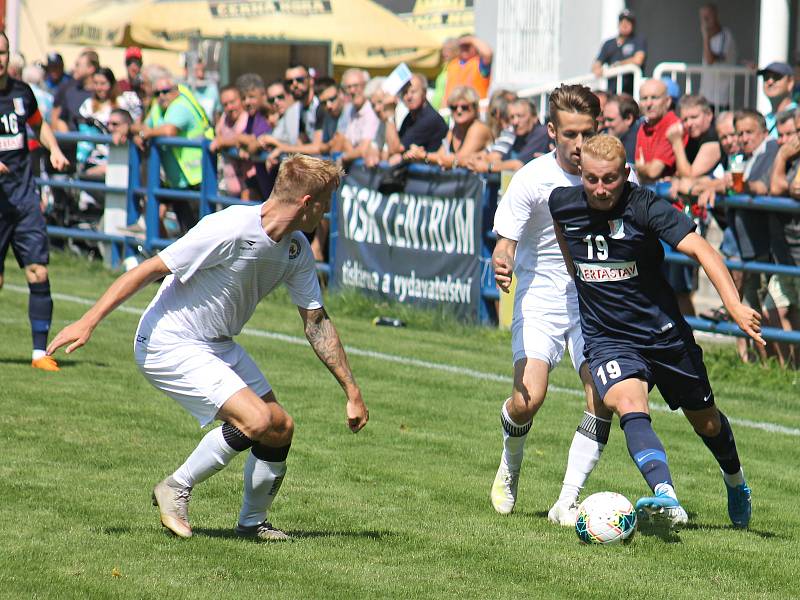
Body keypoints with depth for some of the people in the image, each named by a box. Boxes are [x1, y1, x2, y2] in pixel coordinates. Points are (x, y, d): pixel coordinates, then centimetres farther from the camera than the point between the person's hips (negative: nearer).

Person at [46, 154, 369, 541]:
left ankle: (252, 523, 24)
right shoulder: (231, 230, -25)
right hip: (170, 345, -9)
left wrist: (352, 391, 11)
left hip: (219, 346, 9)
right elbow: (149, 270, -21)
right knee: (257, 420, -22)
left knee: (281, 429, 4)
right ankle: (176, 489, -2)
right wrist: (88, 321, -23)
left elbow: (316, 322, 11)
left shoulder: (296, 249, 0)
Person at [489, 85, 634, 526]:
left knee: (603, 398, -15)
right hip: (541, 298, -2)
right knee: (528, 399, -18)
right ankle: (511, 461, 17)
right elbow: (506, 243, -15)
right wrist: (501, 264, -37)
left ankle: (568, 502, -5)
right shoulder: (531, 180, -14)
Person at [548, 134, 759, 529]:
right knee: (630, 407, -28)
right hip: (607, 340, 1)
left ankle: (735, 482, 47)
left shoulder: (645, 207, -21)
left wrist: (734, 305, -44)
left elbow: (700, 249, -31)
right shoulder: (563, 203, -8)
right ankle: (667, 499, -44)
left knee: (706, 422, 15)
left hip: (665, 334, -1)